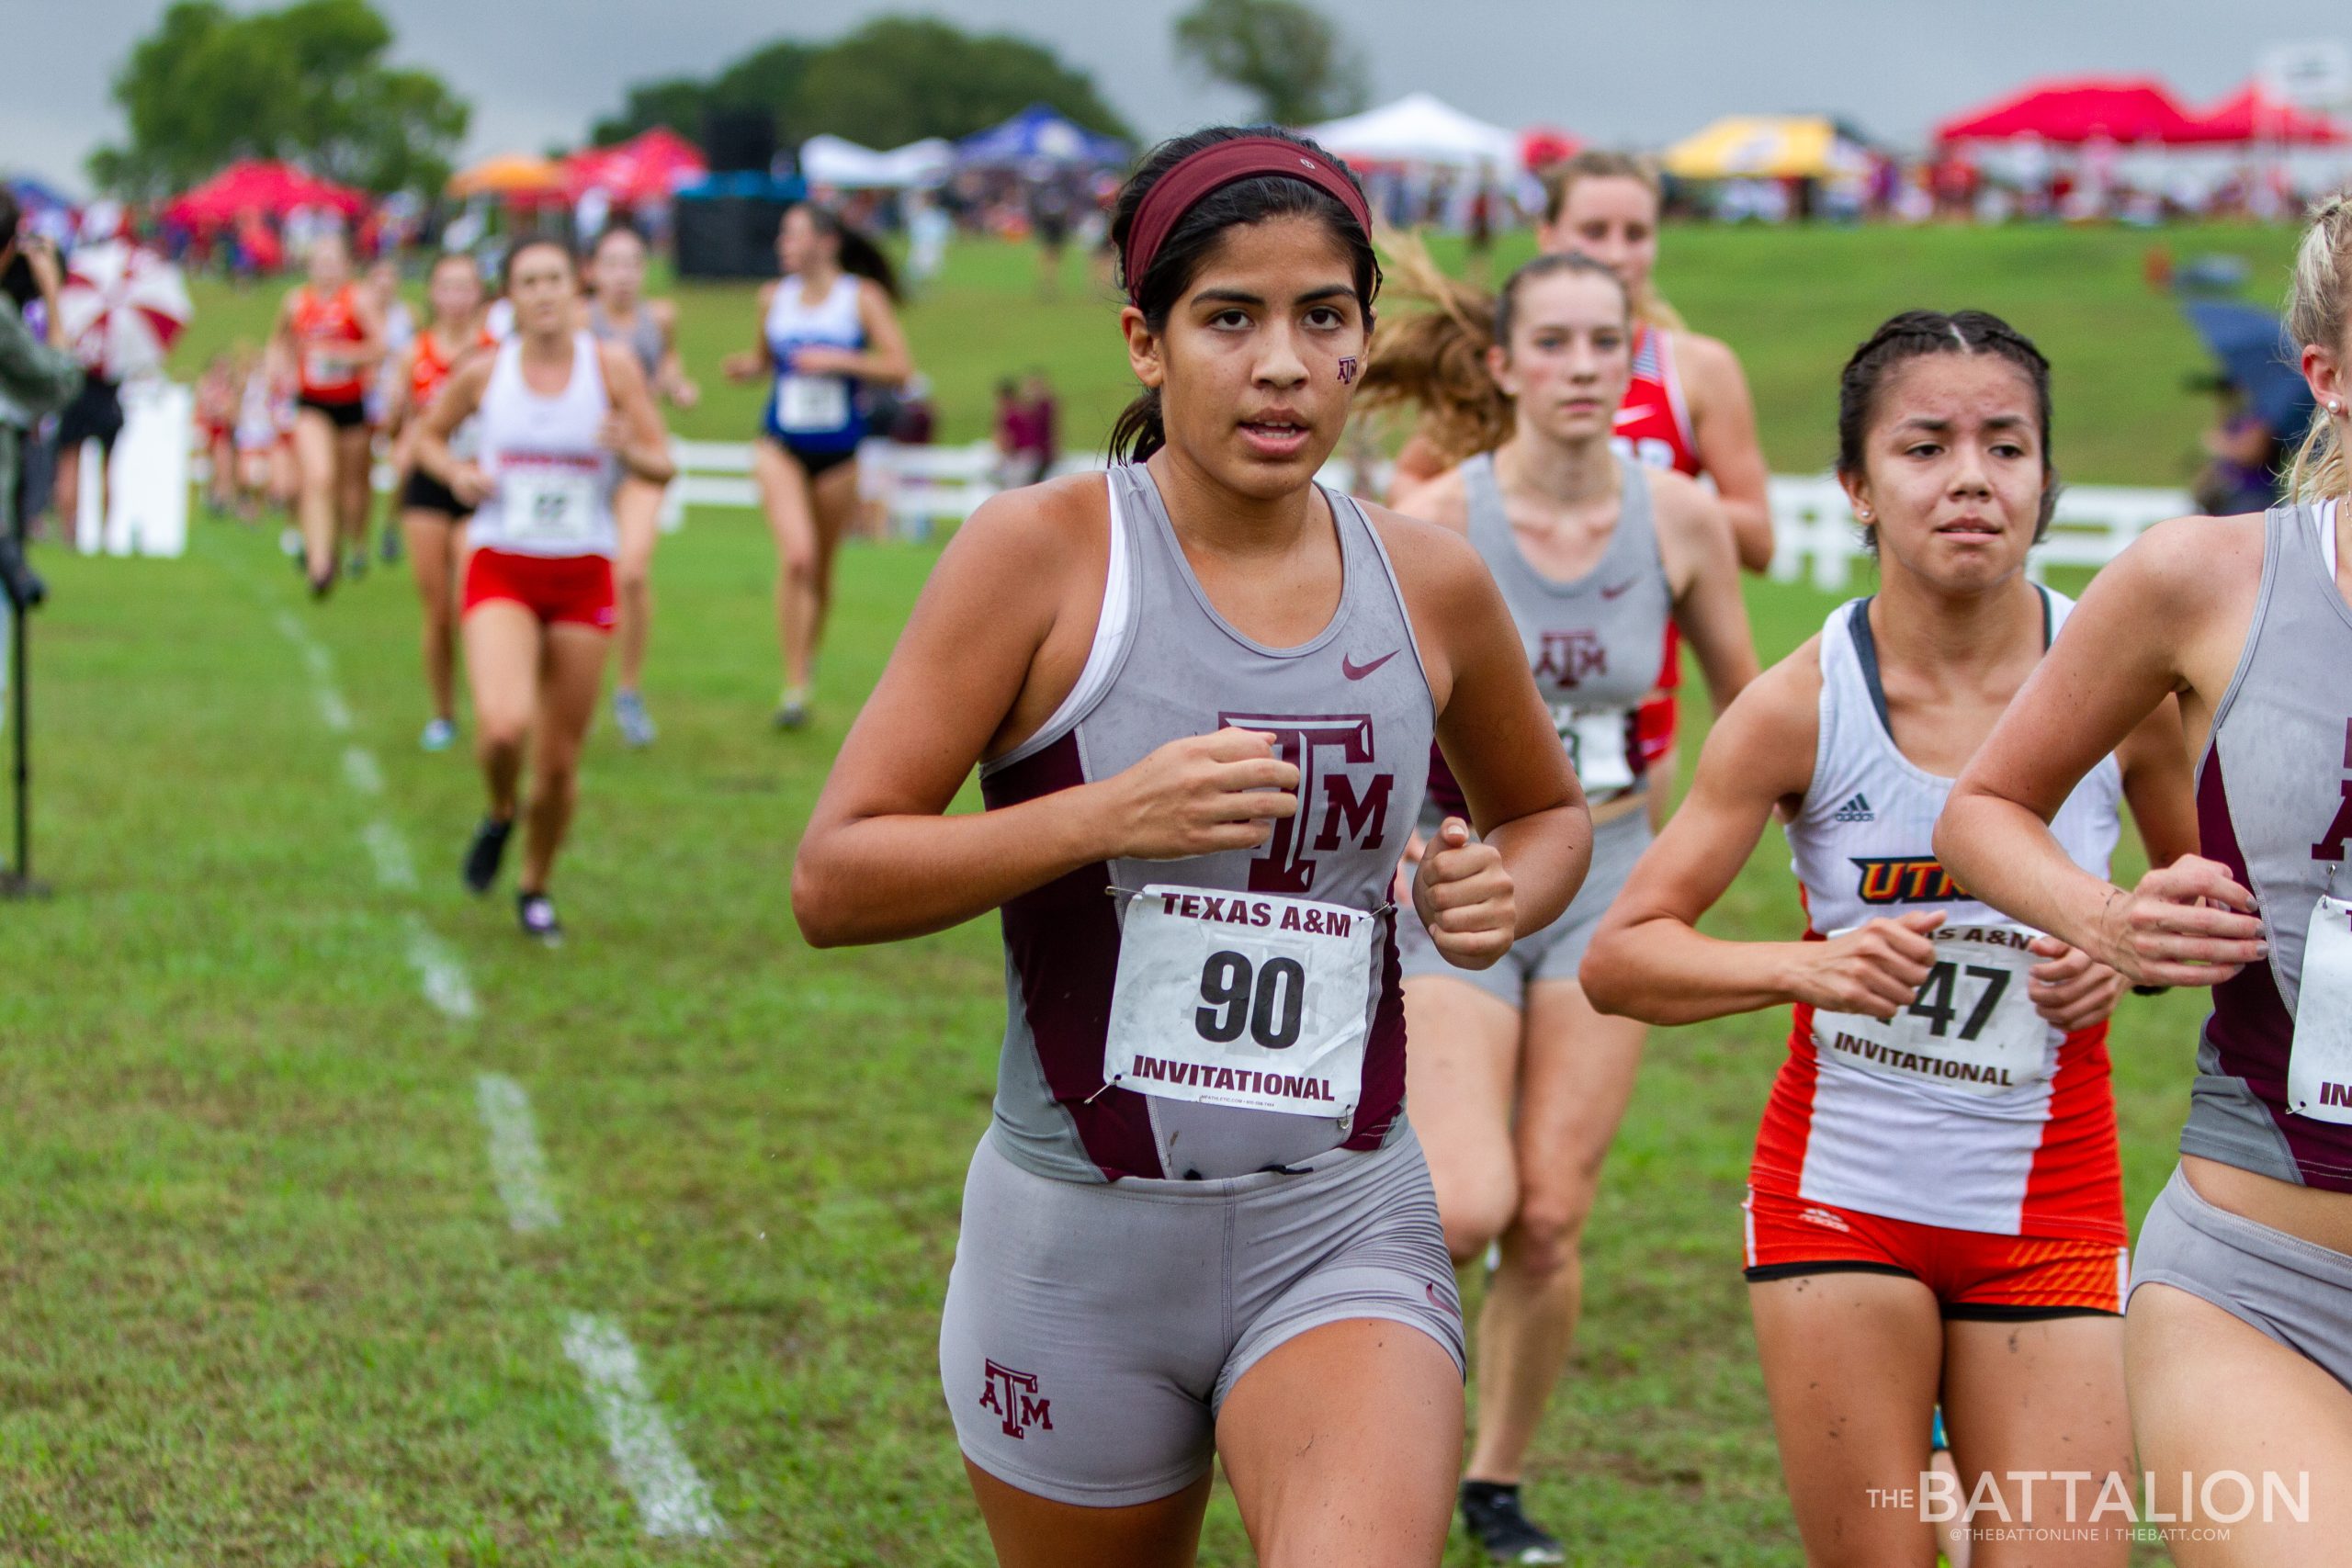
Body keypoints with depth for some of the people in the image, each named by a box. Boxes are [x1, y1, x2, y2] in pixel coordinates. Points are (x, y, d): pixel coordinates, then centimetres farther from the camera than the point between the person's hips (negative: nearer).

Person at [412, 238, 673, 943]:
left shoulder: (611, 366, -3)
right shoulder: (483, 372, 0)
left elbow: (663, 466, -2)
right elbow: (428, 435, 16)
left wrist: (629, 449, -24)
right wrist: (456, 473, -5)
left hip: (583, 577, 1)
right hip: (500, 572, -1)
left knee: (560, 759, 5)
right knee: (504, 725, -25)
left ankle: (535, 888, 29)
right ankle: (499, 816, 10)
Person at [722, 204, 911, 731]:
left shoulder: (863, 297, -5)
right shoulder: (774, 298, 3)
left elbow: (900, 367, -9)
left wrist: (839, 361, -19)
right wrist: (748, 367, -4)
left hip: (838, 450, 0)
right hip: (781, 445, 0)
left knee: (821, 566, 12)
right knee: (796, 556, -19)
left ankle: (809, 653, 41)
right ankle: (794, 687, -17)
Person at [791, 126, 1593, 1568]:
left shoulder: (1429, 585, 3)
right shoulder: (1042, 554, -8)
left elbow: (1548, 809, 24)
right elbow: (832, 881, -11)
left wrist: (1504, 895, 1)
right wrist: (1108, 815, -23)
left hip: (1344, 1232, 1)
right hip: (1081, 1238, -1)